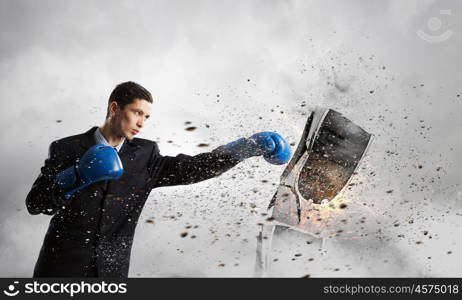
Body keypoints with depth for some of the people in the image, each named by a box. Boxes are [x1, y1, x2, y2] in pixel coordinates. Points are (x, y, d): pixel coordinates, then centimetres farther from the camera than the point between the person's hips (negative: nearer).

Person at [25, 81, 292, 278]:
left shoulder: (145, 156, 2)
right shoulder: (67, 149, -4)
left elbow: (192, 168, -5)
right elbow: (35, 203, -7)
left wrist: (249, 146, -12)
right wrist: (74, 178, -24)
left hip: (112, 270, 2)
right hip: (62, 268, -2)